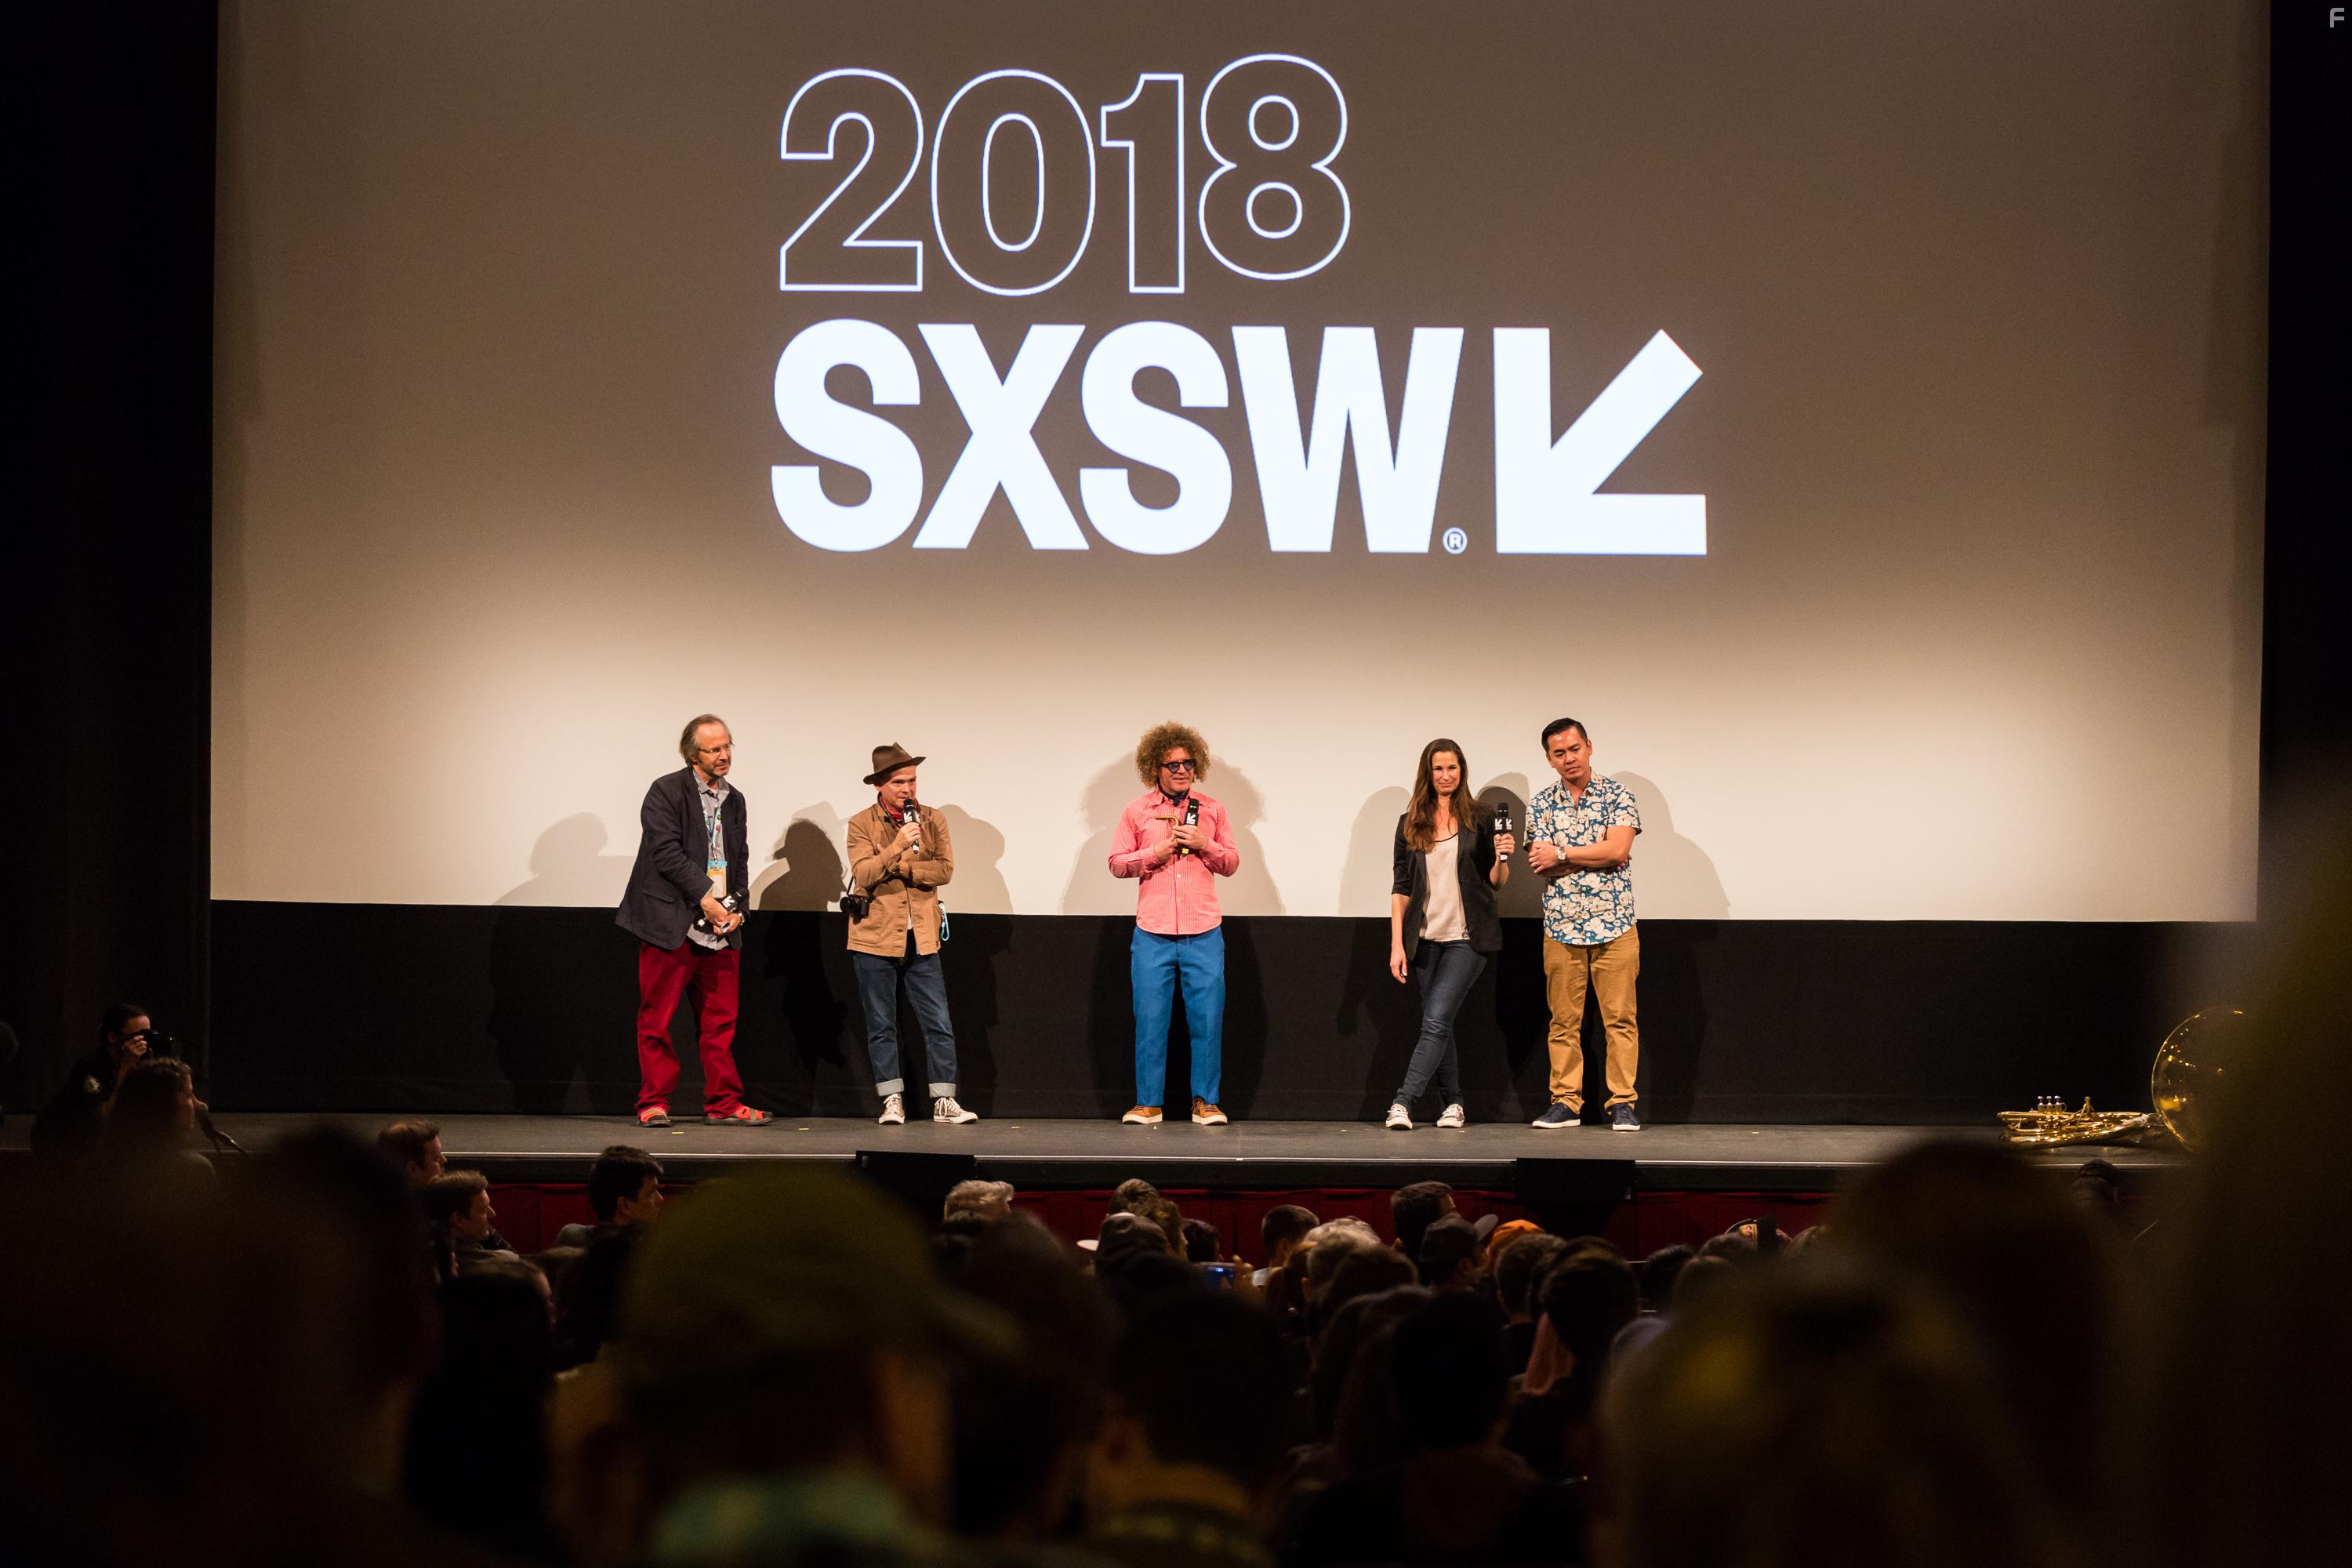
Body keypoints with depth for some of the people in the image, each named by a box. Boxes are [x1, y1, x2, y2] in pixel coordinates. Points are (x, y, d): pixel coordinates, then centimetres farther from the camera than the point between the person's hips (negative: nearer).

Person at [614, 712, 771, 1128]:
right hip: (671, 925, -6)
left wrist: (737, 908, 2)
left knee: (721, 1021, 7)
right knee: (657, 1018, -1)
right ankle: (653, 1103, 5)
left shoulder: (733, 800, 16)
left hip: (721, 931, 6)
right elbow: (666, 852, -14)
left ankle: (723, 1103, 13)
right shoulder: (667, 791, -4)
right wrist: (705, 898, -16)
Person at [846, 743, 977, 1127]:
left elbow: (945, 869, -6)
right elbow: (863, 875, -14)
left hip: (921, 939, 1)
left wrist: (897, 867, -14)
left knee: (939, 1023, 0)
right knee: (881, 1024, 4)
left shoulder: (933, 820, 6)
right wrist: (897, 846, -27)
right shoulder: (862, 824, 0)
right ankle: (892, 1101, 12)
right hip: (875, 938, -1)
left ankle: (943, 1101, 5)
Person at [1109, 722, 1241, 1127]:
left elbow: (1231, 864, 11)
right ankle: (1148, 1104, 7)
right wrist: (1155, 853, -9)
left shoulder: (1211, 809, 10)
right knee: (1150, 1019, 0)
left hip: (1204, 933, 1)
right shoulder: (1137, 811, 7)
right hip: (1153, 933, -1)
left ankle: (1205, 1101, 6)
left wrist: (1205, 845, -7)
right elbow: (1117, 863, 6)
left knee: (1208, 1017, -2)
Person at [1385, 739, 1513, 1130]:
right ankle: (1452, 1104, 15)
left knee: (1436, 1021, -13)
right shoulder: (1410, 824, 8)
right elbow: (1401, 888, 7)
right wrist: (1397, 944, 0)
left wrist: (1502, 858, -15)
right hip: (1427, 937, 3)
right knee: (1439, 1025, 6)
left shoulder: (1477, 822, 3)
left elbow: (1495, 881, 8)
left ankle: (1403, 1103, -17)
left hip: (1467, 937, -3)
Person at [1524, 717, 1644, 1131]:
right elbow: (1539, 865, -2)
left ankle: (1622, 1104, 2)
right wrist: (1593, 856, -10)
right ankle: (1565, 1102, 10)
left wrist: (1561, 854, -8)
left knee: (1620, 1017, -2)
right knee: (1564, 1021, 4)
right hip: (1561, 929, 2)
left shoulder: (1616, 795, 1)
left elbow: (1618, 851, -12)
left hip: (1614, 926, -2)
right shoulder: (1540, 805, 8)